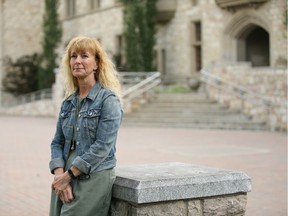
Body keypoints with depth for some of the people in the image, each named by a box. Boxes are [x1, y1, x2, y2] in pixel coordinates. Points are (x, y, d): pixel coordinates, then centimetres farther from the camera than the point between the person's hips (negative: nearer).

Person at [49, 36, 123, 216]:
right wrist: (59, 174, -7)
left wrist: (68, 175, -14)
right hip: (65, 181, 6)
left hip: (93, 181, -6)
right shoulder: (68, 102, 11)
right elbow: (57, 142, 10)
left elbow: (103, 146, -15)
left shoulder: (108, 99, -8)